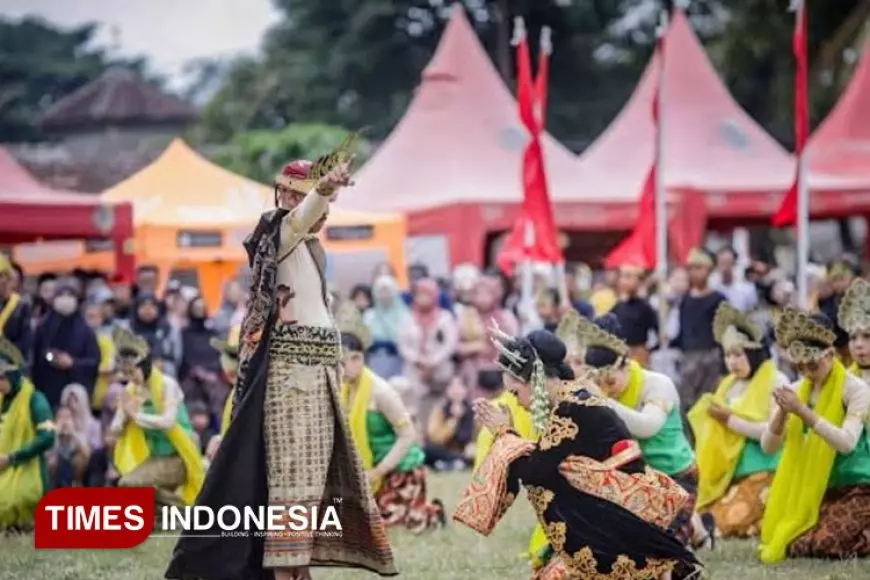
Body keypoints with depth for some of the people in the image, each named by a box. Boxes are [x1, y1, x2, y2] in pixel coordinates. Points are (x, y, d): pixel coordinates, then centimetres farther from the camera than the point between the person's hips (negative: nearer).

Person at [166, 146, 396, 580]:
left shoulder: (310, 244, 18)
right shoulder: (281, 231, -9)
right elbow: (302, 213, -33)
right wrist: (324, 186, -52)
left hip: (316, 363, 9)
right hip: (290, 363, -9)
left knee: (309, 466, 8)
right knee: (290, 464, -13)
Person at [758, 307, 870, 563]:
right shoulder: (796, 391, 4)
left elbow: (846, 443, -26)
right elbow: (768, 446, 0)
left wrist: (803, 412, -30)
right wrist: (782, 413, -18)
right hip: (814, 491, 6)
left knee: (802, 548, -23)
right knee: (780, 540, -9)